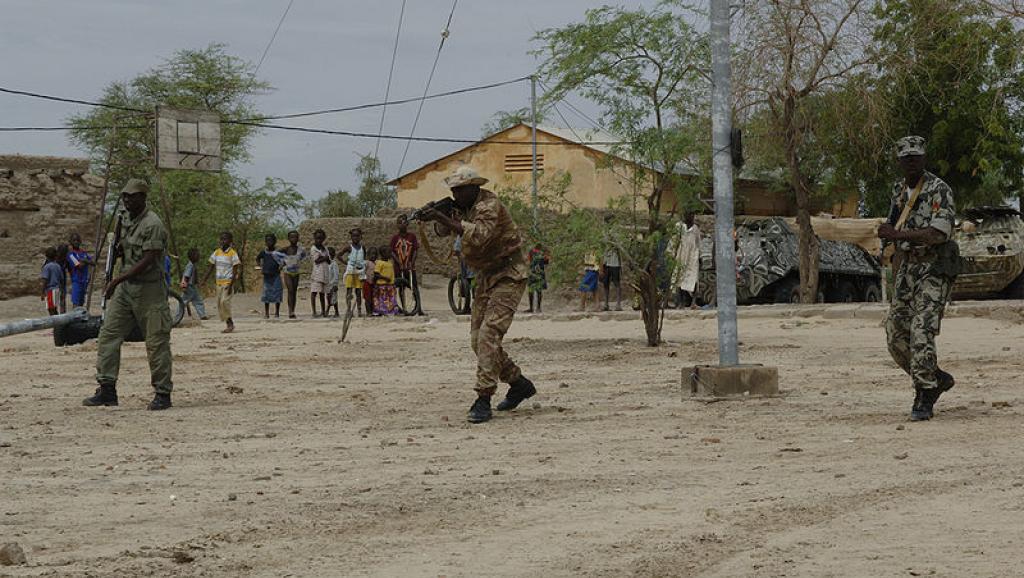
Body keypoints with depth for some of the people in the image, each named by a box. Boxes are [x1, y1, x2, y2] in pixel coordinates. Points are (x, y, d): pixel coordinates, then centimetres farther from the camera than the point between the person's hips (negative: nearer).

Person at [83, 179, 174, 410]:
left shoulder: (152, 224, -14)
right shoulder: (125, 222, 13)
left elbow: (148, 261, -20)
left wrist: (118, 280, -22)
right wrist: (118, 249, 2)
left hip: (149, 288, -9)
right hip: (124, 287, 9)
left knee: (156, 342, -4)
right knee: (108, 334, 2)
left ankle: (163, 393, 4)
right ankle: (107, 389, 6)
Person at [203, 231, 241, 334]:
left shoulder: (232, 254, -7)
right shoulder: (217, 252, 9)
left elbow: (235, 271, -10)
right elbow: (211, 268, 14)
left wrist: (231, 285, -18)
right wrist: (205, 280, 6)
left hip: (228, 282, -6)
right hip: (219, 282, 6)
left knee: (224, 301, -21)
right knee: (219, 304, 4)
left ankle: (230, 323, -11)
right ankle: (228, 325, 11)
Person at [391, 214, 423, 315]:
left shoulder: (412, 237, 2)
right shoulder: (395, 238, 1)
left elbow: (416, 250, 0)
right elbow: (392, 252, -2)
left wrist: (411, 262, -12)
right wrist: (400, 263, -13)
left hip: (410, 267, 0)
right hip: (399, 268, 0)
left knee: (415, 287, -3)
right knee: (401, 287, 4)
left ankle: (419, 309, -2)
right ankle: (404, 309, 11)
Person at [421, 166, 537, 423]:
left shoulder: (489, 205, -19)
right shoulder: (465, 208, 9)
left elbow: (479, 235, -35)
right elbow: (443, 231, 16)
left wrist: (444, 219, -35)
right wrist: (435, 216, -4)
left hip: (508, 276, -10)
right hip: (486, 278, 10)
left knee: (488, 334, -20)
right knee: (478, 339, 8)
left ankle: (483, 400, -21)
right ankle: (519, 383, 23)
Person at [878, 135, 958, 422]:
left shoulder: (940, 190, -12)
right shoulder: (899, 190, 11)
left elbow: (939, 233, -24)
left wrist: (897, 234, -30)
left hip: (935, 269, -7)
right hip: (907, 268, 7)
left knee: (921, 332, -17)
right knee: (896, 335, 5)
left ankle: (924, 400, -11)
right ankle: (937, 379, 25)